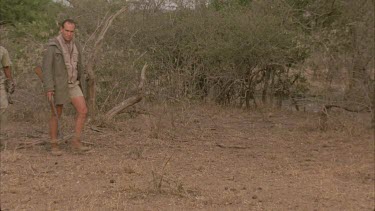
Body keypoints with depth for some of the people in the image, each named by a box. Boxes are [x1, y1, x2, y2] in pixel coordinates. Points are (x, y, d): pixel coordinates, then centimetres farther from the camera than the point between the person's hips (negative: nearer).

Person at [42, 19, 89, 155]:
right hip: (57, 85, -6)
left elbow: (79, 67, 14)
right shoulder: (52, 46, -13)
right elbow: (46, 68, -16)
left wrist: (82, 86, 15)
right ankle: (54, 145, 15)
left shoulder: (75, 45, 7)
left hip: (72, 85, 6)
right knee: (56, 115, 2)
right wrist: (48, 88, -23)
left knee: (83, 111, -6)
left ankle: (76, 142, 2)